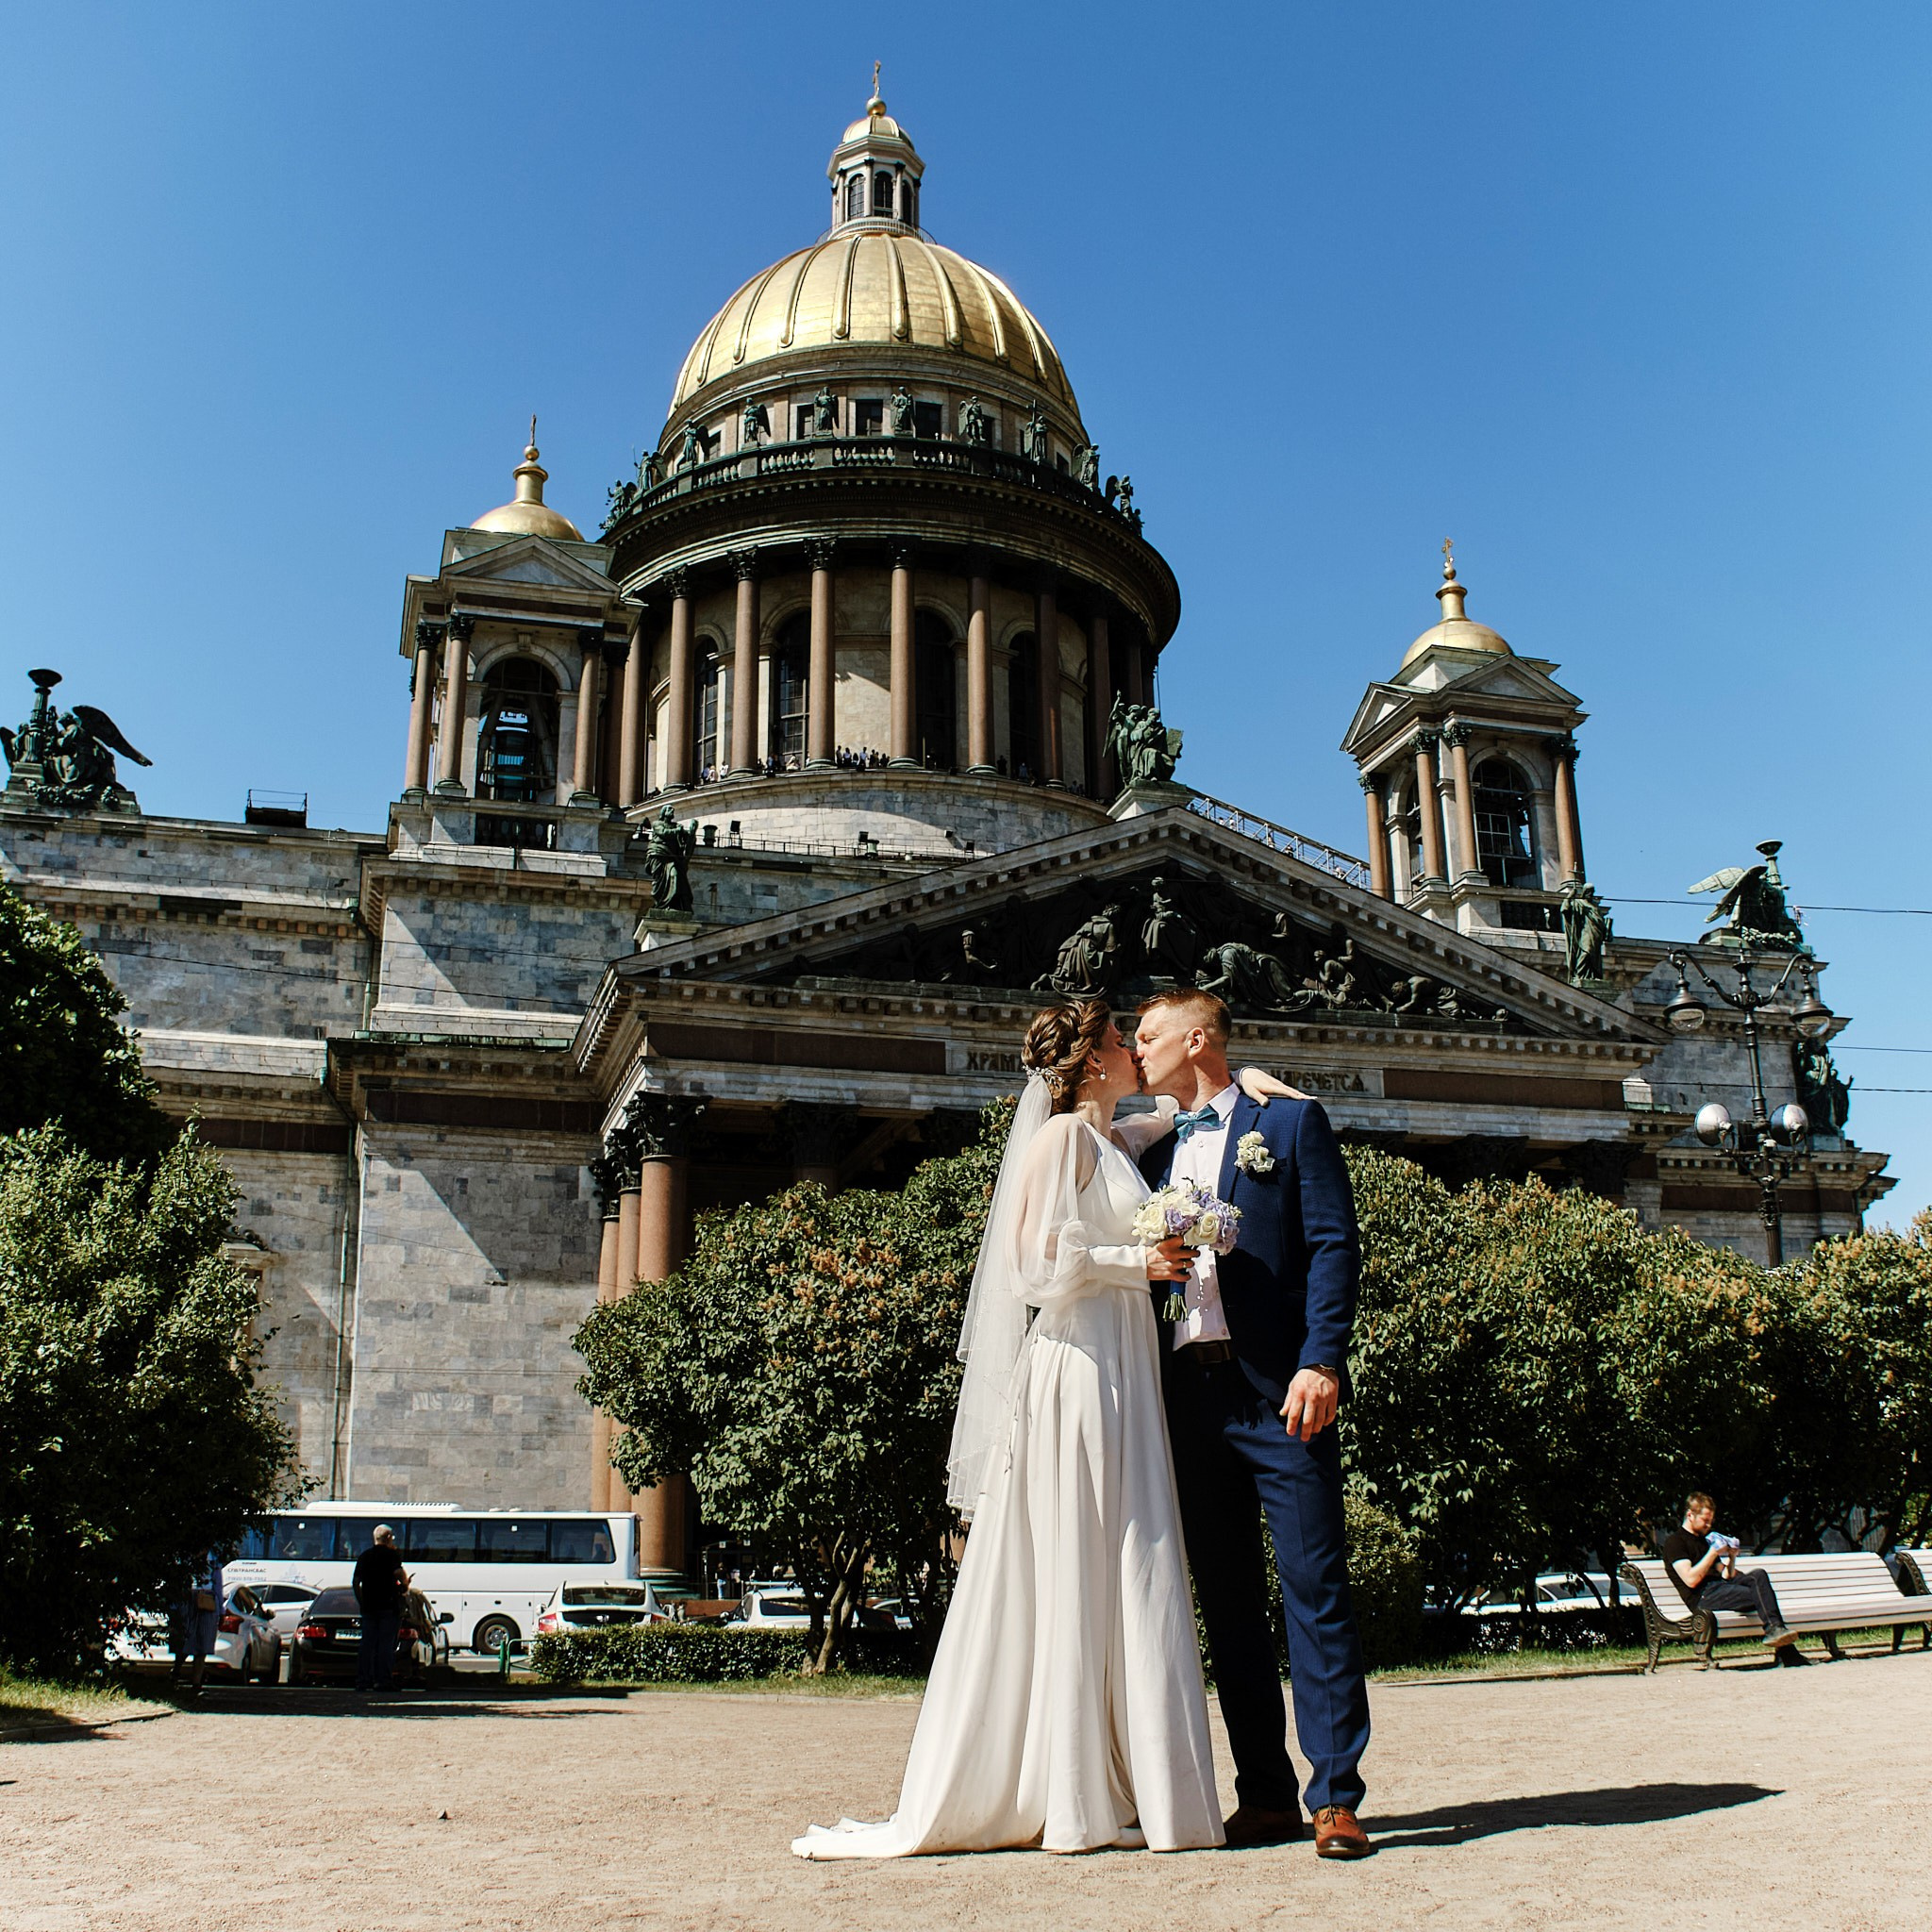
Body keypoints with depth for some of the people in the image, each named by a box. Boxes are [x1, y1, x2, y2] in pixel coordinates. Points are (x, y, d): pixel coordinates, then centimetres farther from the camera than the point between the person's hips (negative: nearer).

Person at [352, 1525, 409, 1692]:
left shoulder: (364, 1556, 13)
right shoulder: (391, 1555, -5)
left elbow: (355, 1582, 15)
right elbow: (399, 1573, -21)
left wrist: (361, 1602, 22)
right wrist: (405, 1584, -2)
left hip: (368, 1607, 5)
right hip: (389, 1607, -5)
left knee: (366, 1645, 7)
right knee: (386, 1644, -3)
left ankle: (362, 1681, 5)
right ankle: (381, 1681, -7)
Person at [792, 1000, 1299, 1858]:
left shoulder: (1113, 1140, 17)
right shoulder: (1063, 1137, -7)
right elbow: (1037, 1257, -16)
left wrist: (1240, 1079, 19)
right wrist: (1138, 1262, -10)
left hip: (1120, 1374, 9)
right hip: (1079, 1364, -9)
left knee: (1120, 1581, 8)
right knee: (1069, 1578, -5)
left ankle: (1112, 1790, 12)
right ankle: (1070, 1802, 2)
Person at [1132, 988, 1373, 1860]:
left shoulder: (1291, 1122, 5)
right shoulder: (1156, 1153, 20)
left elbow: (1334, 1246, -5)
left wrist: (1321, 1362, -15)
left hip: (1278, 1391, -5)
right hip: (1188, 1393, 6)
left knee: (1315, 1585, -6)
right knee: (1226, 1600, 6)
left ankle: (1336, 1797, -1)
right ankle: (1266, 1795, 13)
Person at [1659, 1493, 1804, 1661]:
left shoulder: (1705, 1540, 28)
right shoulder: (1674, 1541, 1)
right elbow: (1690, 1580, -13)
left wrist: (1731, 1558, 5)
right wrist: (1713, 1553, -11)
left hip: (1720, 1587, 8)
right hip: (1702, 1597, -8)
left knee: (1758, 1575, -19)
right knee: (1761, 1596, -24)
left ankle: (1775, 1629, -28)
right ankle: (1785, 1652, -27)